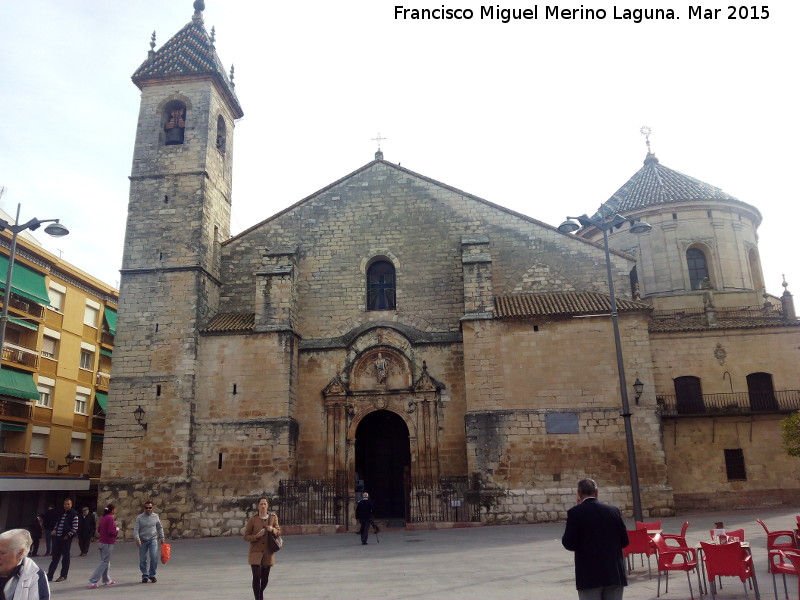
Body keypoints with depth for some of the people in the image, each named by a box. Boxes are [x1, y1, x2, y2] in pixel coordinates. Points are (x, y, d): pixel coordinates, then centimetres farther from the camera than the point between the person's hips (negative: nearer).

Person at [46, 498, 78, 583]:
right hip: (57, 538, 6)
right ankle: (49, 576, 14)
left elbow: (75, 528, -11)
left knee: (65, 557, 2)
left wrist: (67, 536, -13)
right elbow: (57, 523, 23)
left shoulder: (74, 515, -8)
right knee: (55, 557, 10)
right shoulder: (61, 513, 13)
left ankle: (63, 576, 10)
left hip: (66, 538, -6)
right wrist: (55, 530, 5)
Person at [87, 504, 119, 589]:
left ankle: (106, 580, 29)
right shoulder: (110, 518, -17)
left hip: (102, 542, 9)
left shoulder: (102, 518, 8)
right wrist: (117, 530, -3)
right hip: (108, 543, -9)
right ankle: (92, 582, -7)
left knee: (106, 562, 19)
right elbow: (111, 531, -22)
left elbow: (99, 530, 16)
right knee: (104, 562, -4)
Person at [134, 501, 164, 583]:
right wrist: (137, 539, -18)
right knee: (142, 559, 3)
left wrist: (161, 538, 14)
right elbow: (136, 529, -5)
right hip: (143, 541, 0)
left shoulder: (155, 516, 6)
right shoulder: (139, 518, -1)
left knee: (154, 557, -11)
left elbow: (160, 528, 15)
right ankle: (145, 576, 18)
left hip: (153, 540, 0)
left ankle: (152, 575, 3)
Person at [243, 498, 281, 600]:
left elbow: (279, 531, 6)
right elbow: (246, 536, -3)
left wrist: (272, 529, -16)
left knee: (265, 577, 14)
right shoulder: (252, 519, -9)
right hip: (255, 552, -3)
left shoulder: (273, 517, -2)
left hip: (268, 553, 3)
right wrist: (257, 536, -21)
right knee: (256, 577, -13)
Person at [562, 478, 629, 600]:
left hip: (589, 573, -4)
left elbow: (569, 544, -11)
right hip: (615, 572, 4)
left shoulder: (575, 512, -9)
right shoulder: (613, 510, 3)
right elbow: (624, 541, 7)